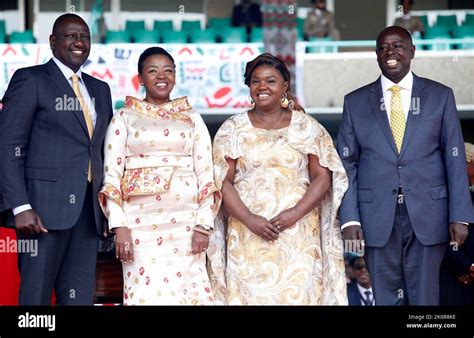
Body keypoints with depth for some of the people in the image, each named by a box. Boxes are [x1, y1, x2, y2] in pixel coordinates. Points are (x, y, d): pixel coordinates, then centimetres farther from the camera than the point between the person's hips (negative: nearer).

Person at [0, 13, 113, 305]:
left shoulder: (100, 90, 19)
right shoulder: (30, 80, 0)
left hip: (88, 210, 6)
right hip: (45, 206, -6)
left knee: (80, 297, 5)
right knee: (36, 295, -3)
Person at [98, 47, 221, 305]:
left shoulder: (192, 119, 13)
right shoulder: (124, 118, 9)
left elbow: (206, 175, 8)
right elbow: (111, 175, 3)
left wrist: (204, 225, -3)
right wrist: (119, 227, -8)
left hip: (185, 222, 1)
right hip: (141, 222, -1)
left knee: (186, 290, -5)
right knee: (146, 293, -7)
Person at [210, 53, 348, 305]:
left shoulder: (307, 127, 8)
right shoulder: (233, 129, 7)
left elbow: (323, 177, 3)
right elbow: (222, 182, 1)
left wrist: (296, 213, -12)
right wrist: (249, 219, -12)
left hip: (298, 234, 0)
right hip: (248, 237, 0)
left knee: (298, 292, -5)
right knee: (251, 292, -4)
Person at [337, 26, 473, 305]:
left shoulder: (440, 96, 6)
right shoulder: (355, 102, 7)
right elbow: (347, 164, 5)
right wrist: (350, 219, -6)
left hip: (427, 216, 0)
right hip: (378, 218, 1)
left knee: (424, 297, 2)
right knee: (386, 298, 4)